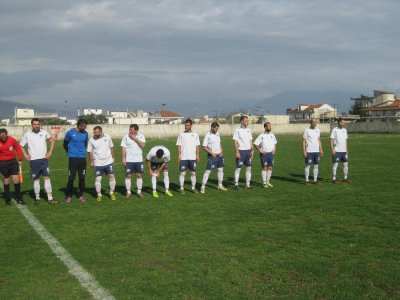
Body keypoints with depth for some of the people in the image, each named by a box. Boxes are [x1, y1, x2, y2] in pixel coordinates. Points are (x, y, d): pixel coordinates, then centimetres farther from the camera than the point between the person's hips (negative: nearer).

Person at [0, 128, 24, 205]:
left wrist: (19, 160, 7)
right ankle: (8, 200, 19)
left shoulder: (12, 140, -5)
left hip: (13, 162, 1)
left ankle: (19, 198, 9)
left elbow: (18, 148, 7)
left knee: (16, 180, -3)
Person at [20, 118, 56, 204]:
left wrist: (50, 152, 3)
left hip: (44, 159, 0)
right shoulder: (27, 135, -1)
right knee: (36, 179, 7)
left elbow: (52, 141, 12)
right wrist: (25, 155, -2)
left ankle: (50, 198, -4)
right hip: (33, 160, 0)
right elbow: (21, 146, 9)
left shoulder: (44, 132, 0)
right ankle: (37, 197, 18)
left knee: (47, 177, -6)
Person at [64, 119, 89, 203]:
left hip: (82, 158, 3)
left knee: (82, 177, 5)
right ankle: (69, 196, 7)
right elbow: (65, 144, 7)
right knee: (71, 178, -3)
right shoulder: (70, 132, -6)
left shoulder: (85, 133, 4)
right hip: (73, 158, -3)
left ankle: (81, 195, 15)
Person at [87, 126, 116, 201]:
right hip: (98, 163, -1)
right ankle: (99, 195, 13)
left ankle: (112, 193, 18)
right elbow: (90, 152, -1)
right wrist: (91, 161, -2)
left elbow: (111, 147, 8)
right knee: (98, 179, -1)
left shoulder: (108, 137, -6)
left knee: (112, 176, 2)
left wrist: (113, 157, 11)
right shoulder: (91, 140, -10)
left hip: (108, 161, 1)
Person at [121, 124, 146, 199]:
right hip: (129, 160, -1)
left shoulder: (141, 136, 1)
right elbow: (123, 148, -2)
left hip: (139, 160, 1)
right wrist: (123, 158, -7)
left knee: (139, 175, 4)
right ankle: (128, 193, 9)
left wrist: (135, 138, -16)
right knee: (128, 176, 0)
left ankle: (139, 192, 14)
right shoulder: (126, 137, -2)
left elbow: (143, 145, -13)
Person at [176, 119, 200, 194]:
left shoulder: (195, 134, 6)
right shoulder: (181, 134, 3)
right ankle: (181, 188, 4)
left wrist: (197, 155, 0)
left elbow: (197, 145, 7)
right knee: (182, 173, -2)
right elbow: (179, 145, 1)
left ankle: (193, 188, 13)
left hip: (193, 157, 2)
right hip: (183, 157, -2)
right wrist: (179, 155, -7)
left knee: (193, 173, 4)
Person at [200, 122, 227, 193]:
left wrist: (221, 151, 4)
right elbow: (204, 147, -12)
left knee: (221, 169, 13)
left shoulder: (217, 134, 9)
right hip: (212, 156, -7)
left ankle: (220, 185, 25)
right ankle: (203, 187, -6)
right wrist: (212, 153, -18)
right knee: (208, 171, -9)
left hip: (219, 155, 7)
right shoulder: (208, 135, -11)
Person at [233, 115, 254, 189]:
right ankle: (236, 184, 6)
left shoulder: (248, 130, 12)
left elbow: (251, 141, 15)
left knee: (249, 167, 7)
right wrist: (237, 152, -16)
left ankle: (248, 184, 14)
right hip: (241, 151, -6)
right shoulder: (237, 130, -5)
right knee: (238, 168, -1)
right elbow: (235, 141, -9)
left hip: (248, 150, 6)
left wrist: (252, 150, 6)